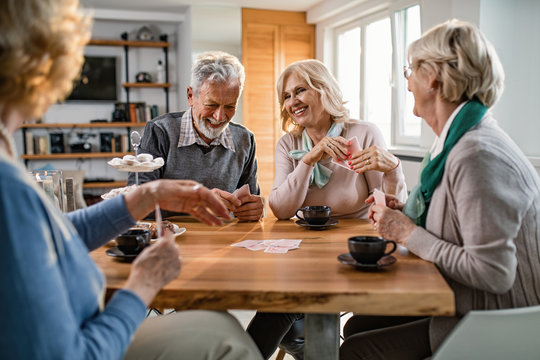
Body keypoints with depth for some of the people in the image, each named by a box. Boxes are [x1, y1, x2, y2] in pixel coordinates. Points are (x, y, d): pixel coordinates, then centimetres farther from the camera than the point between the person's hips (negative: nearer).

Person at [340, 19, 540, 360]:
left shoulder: (478, 154, -25)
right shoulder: (457, 141, 6)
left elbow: (492, 273, -27)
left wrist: (409, 234, -18)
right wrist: (406, 215, 1)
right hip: (463, 307, 9)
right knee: (357, 325, 6)